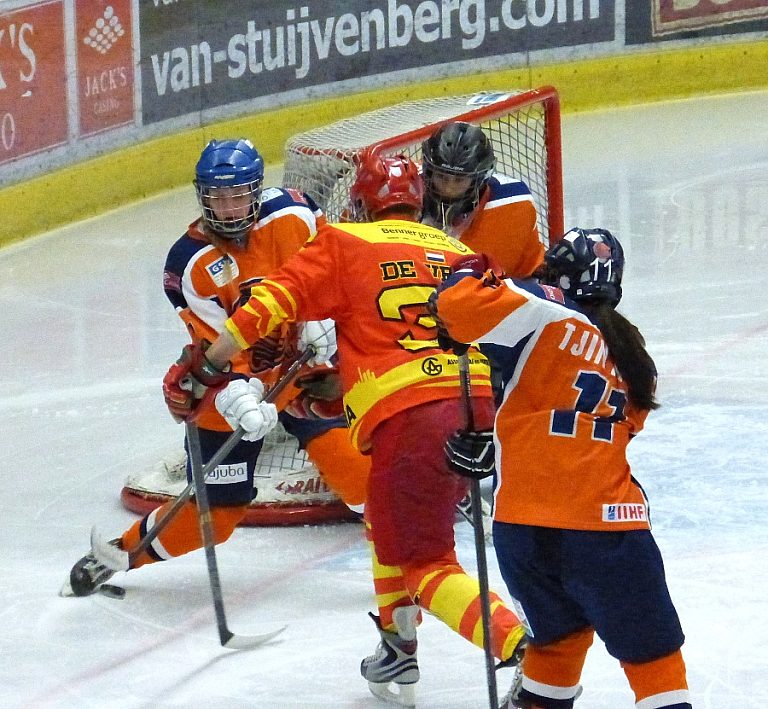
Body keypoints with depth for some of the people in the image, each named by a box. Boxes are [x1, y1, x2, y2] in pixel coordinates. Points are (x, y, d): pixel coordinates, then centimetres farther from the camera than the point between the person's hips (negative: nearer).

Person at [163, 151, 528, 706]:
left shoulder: (344, 244, 9)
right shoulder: (460, 254, 21)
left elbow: (274, 303, 2)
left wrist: (205, 368, 10)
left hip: (406, 419, -6)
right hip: (477, 407, 6)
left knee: (424, 563, -1)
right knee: (391, 523, 30)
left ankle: (525, 647, -22)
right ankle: (397, 652, 35)